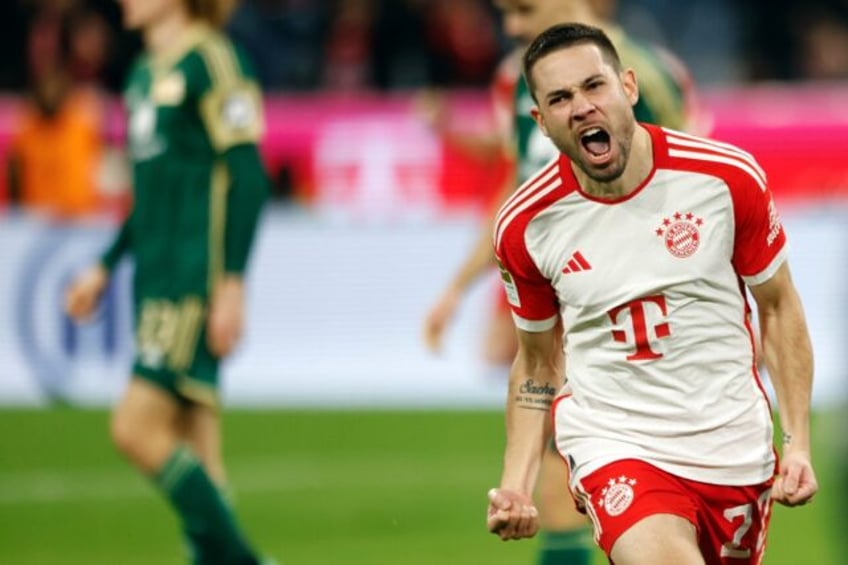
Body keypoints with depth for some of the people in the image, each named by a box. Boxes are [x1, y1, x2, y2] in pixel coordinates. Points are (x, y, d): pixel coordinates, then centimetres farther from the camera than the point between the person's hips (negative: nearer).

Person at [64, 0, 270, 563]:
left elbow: (248, 177, -14)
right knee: (194, 453, 6)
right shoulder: (146, 73, 17)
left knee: (137, 428, -14)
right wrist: (105, 268, 24)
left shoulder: (212, 61, -10)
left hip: (197, 284, -9)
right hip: (157, 280, 9)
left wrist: (232, 282, -19)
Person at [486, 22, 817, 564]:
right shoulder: (525, 226, -6)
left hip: (735, 451, 2)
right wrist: (516, 484, -3)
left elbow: (778, 306, 4)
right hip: (613, 447, -2)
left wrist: (799, 443, -2)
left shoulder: (728, 177, -9)